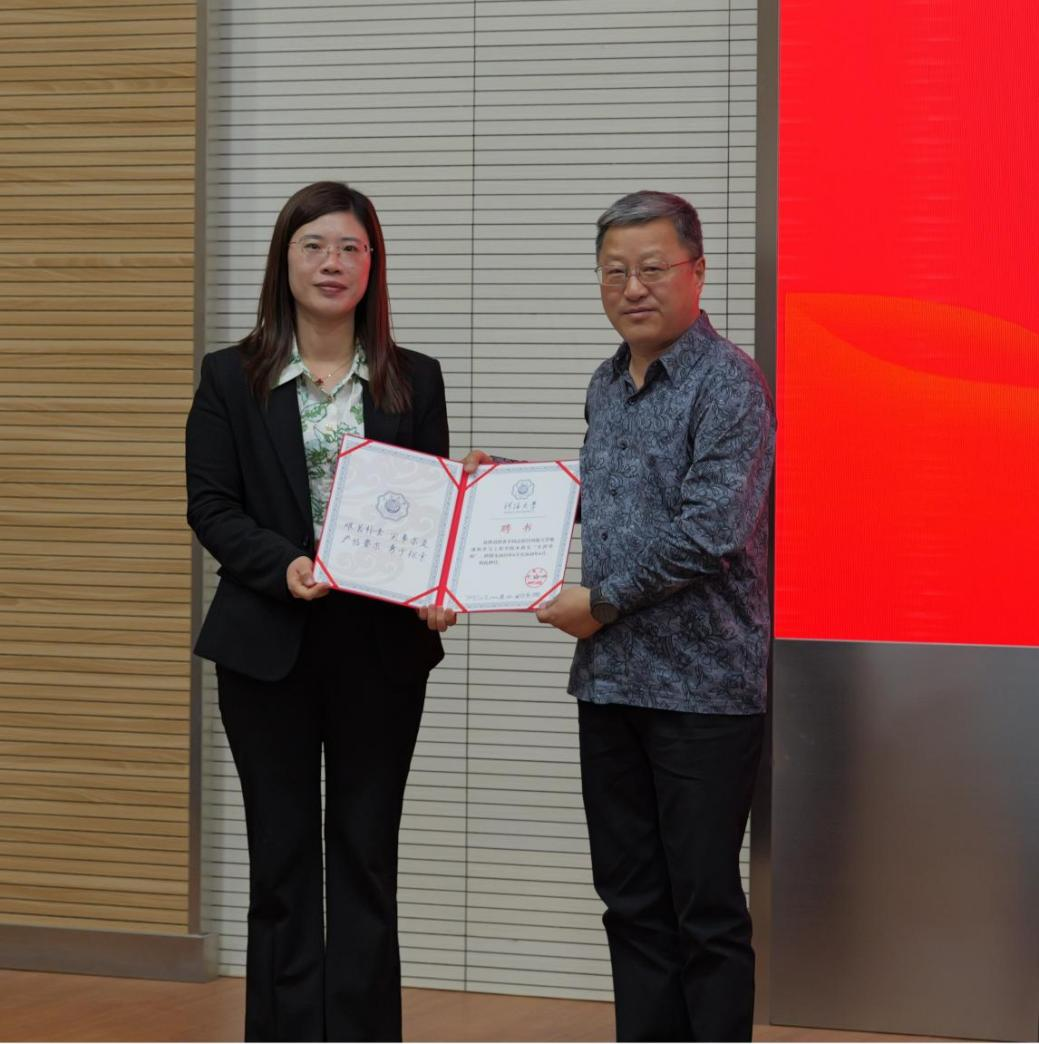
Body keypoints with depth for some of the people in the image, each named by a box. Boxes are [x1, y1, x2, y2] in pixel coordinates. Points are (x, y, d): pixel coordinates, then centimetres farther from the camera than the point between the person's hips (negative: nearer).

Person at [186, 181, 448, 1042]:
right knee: (283, 855, 5)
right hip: (269, 645, -1)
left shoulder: (415, 381, 7)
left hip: (381, 647, 1)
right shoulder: (232, 379, 3)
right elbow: (209, 506, -2)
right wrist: (284, 565, -19)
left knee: (366, 857, 6)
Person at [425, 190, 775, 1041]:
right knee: (631, 899, 12)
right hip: (612, 680, 8)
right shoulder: (608, 385, 14)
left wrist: (602, 600, -13)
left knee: (706, 908, -1)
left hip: (702, 684, -8)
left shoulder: (728, 383, -12)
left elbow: (710, 530, -21)